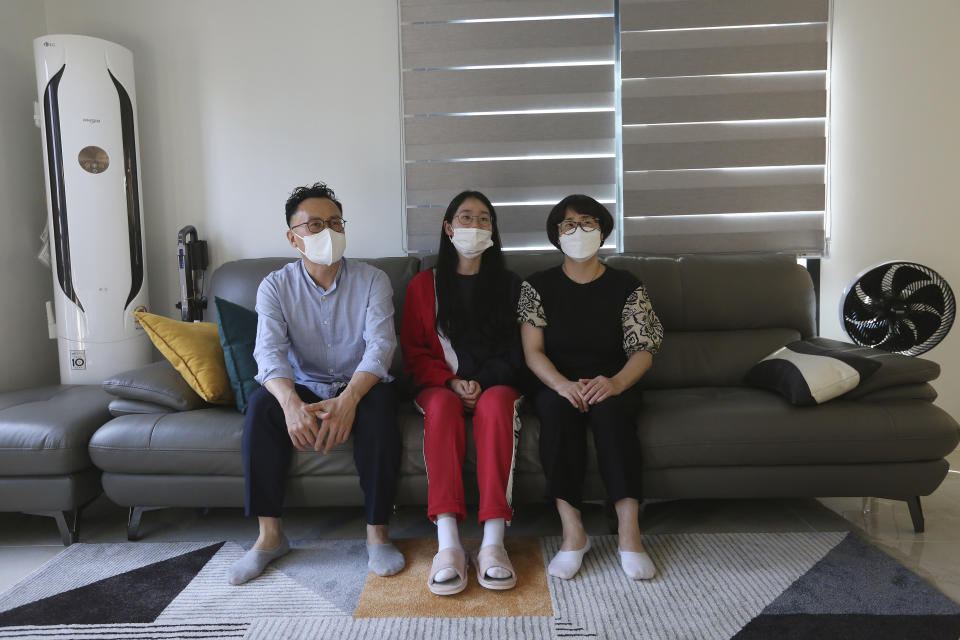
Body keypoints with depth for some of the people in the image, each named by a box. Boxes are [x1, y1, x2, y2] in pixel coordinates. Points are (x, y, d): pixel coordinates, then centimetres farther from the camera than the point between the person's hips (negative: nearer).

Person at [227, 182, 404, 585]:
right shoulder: (276, 286, -3)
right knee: (260, 405, -28)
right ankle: (270, 535, -16)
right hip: (303, 388, 2)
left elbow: (380, 346, -19)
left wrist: (348, 400, -38)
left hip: (359, 387, -1)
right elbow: (269, 352, -18)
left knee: (380, 405, -34)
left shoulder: (372, 281, -6)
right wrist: (291, 403, -40)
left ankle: (377, 533, -21)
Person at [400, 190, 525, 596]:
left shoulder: (509, 286, 14)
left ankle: (493, 542, -41)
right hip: (440, 385, 0)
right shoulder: (424, 285, 12)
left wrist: (482, 383, -9)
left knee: (496, 404, -36)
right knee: (442, 407, -36)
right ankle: (448, 544, -42)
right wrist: (451, 382, -10)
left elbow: (515, 352, 9)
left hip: (495, 384, 0)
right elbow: (413, 351, 7)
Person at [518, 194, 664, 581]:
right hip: (556, 385, 0)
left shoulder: (626, 287, 5)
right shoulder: (538, 286, 6)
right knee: (557, 408, -34)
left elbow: (643, 351, -3)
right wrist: (563, 385, -25)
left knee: (610, 407, -34)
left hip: (611, 385, 0)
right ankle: (572, 532, -33)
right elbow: (532, 352, -4)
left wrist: (615, 382, -25)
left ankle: (629, 531, -35)